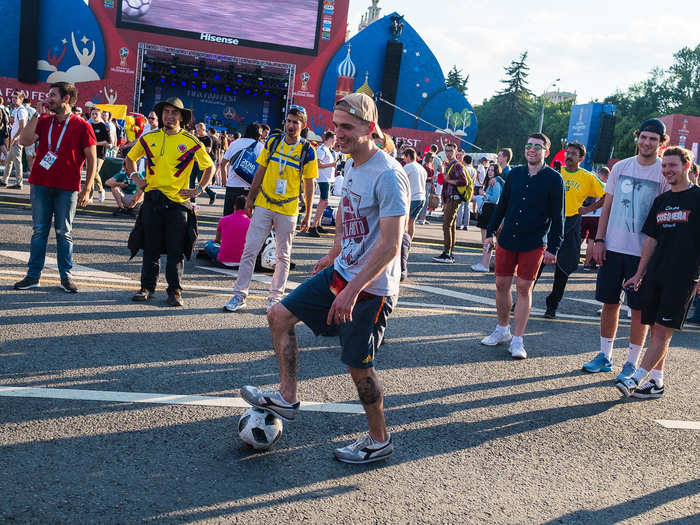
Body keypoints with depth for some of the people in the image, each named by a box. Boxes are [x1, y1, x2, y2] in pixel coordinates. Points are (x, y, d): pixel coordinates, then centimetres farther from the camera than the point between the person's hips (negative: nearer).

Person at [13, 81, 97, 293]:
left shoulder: (81, 126, -2)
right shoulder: (44, 122, 10)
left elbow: (92, 160, -2)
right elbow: (24, 140, -5)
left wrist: (86, 190, -7)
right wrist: (36, 114, -5)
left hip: (67, 188, -3)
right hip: (40, 184, 3)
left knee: (64, 232, 4)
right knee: (39, 231, 7)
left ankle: (66, 277, 13)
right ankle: (33, 275, 13)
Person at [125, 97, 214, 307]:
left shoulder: (191, 142, 0)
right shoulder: (149, 138, 7)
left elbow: (209, 166, 9)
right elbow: (130, 158, 23)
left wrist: (199, 190, 1)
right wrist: (135, 178, 9)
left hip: (178, 202, -2)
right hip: (152, 200, 2)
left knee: (176, 250, 0)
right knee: (151, 248, 8)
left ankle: (175, 290, 8)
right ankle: (147, 287, 17)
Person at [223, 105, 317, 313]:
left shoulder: (308, 151, -3)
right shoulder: (272, 142, 5)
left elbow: (309, 185, 1)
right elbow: (260, 172, 12)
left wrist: (308, 215, 0)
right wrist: (250, 198, 11)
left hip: (288, 210, -2)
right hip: (263, 205, 2)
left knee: (283, 256, 7)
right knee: (250, 250, -2)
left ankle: (275, 297, 18)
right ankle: (239, 295, 4)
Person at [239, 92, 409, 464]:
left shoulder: (388, 175, -23)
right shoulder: (351, 164, 6)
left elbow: (390, 244, -27)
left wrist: (353, 290, -29)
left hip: (370, 288, -9)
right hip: (342, 273, 9)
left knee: (358, 365, 1)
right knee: (279, 316, 8)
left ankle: (379, 441, 22)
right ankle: (286, 398, 19)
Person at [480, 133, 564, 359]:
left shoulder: (554, 179, -4)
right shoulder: (515, 174, 7)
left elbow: (557, 217, -4)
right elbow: (502, 205, 15)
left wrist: (553, 248, -9)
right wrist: (490, 233, 13)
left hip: (534, 244, -4)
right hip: (507, 240, 4)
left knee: (524, 289, -2)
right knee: (501, 285, 7)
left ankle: (517, 340, 6)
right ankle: (502, 330, 26)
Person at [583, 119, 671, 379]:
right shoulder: (621, 167, 7)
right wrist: (599, 240, 4)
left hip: (643, 251, -3)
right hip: (613, 247, 3)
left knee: (639, 308, 2)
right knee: (609, 302, 9)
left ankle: (632, 363, 13)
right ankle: (605, 356, 22)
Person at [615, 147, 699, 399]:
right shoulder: (661, 201, 15)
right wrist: (639, 274, 15)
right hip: (655, 275, 6)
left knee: (663, 332, -6)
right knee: (656, 330, 8)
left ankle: (637, 378, -7)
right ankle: (656, 382, 15)